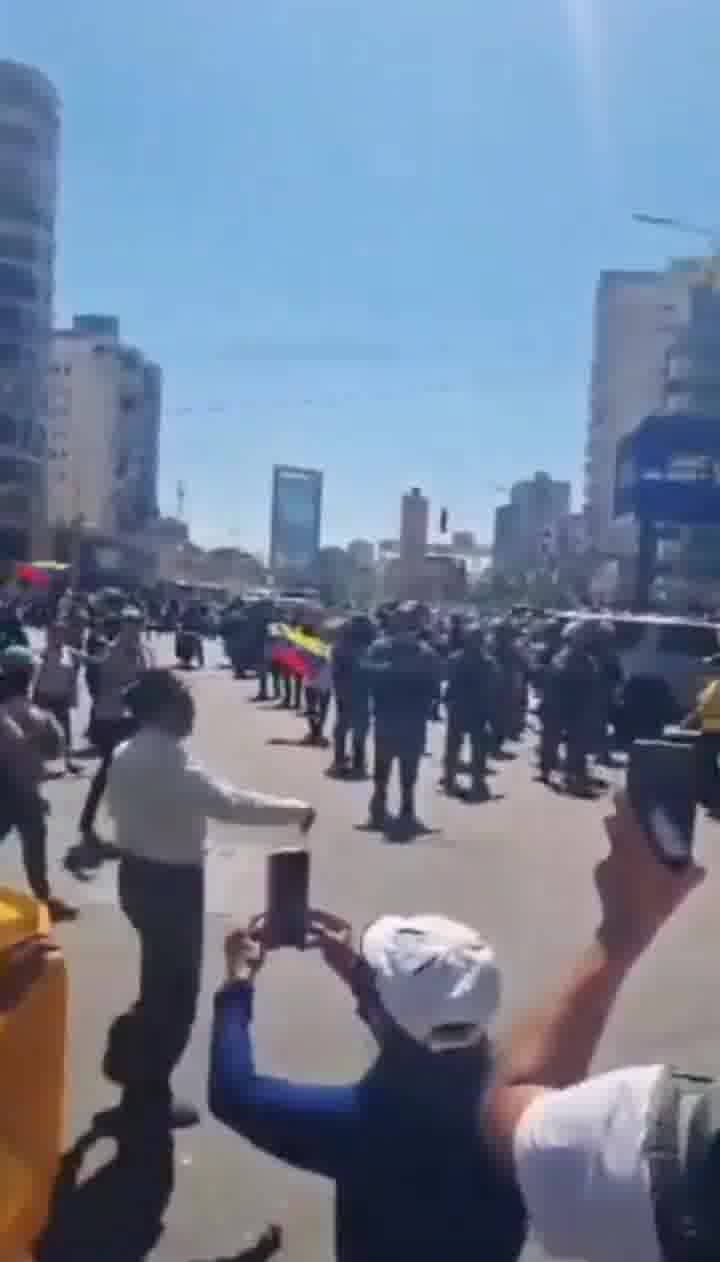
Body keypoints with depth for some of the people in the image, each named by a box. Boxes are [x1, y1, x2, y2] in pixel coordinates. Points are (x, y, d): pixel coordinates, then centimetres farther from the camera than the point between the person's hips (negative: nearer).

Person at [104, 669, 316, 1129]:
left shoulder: (125, 754, 2)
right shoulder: (171, 763, -26)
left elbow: (117, 808, 14)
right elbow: (232, 804, -32)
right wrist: (296, 809, -24)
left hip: (136, 874, 9)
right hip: (172, 883, -9)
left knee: (161, 977, 27)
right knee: (177, 989, 9)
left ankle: (130, 1056, 36)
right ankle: (149, 1094, 23)